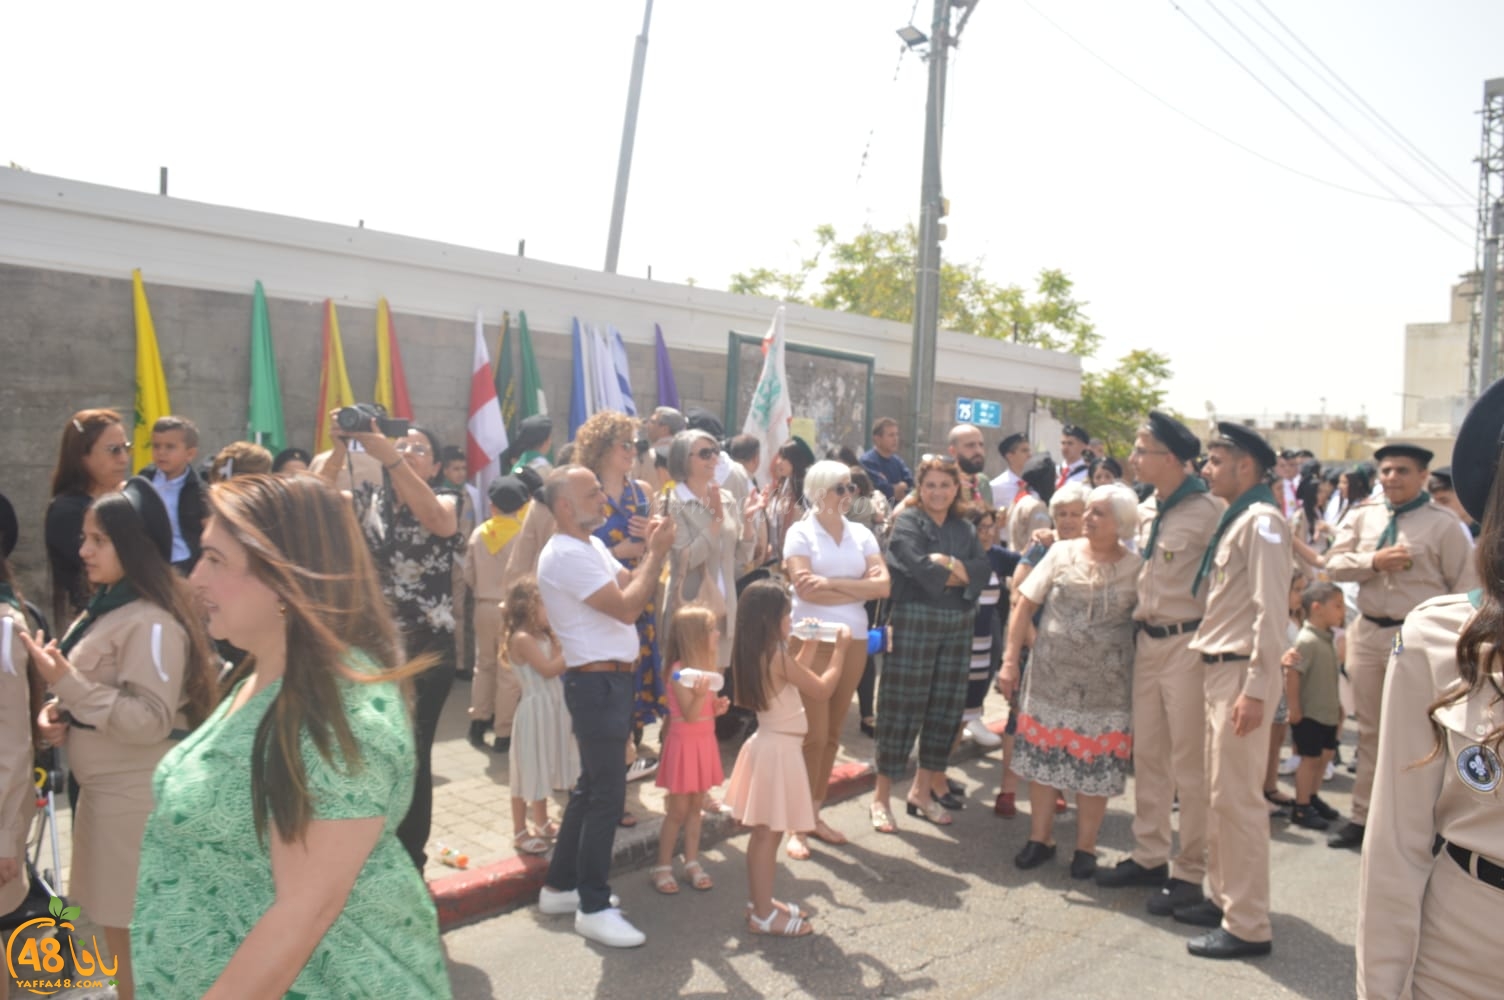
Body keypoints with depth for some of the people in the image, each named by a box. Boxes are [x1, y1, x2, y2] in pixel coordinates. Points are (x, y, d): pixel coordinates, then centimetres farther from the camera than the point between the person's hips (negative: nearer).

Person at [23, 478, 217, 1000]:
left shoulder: (153, 622, -20)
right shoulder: (105, 605, 10)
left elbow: (152, 721, -23)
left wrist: (66, 682, -26)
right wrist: (56, 710, 1)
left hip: (136, 797, -9)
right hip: (101, 788, 9)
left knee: (133, 936, 3)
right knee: (117, 928, 18)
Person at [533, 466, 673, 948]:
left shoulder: (591, 545, 14)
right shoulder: (566, 555, -19)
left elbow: (630, 583, 11)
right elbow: (627, 607, -24)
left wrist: (651, 549, -3)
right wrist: (657, 551, -17)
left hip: (610, 679, 11)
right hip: (597, 682, -11)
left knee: (591, 786, 18)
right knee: (606, 795, -4)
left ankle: (560, 886, 30)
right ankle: (593, 907, 7)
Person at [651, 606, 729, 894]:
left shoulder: (708, 668, 6)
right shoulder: (679, 671, -20)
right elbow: (689, 714, -22)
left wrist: (718, 706, -3)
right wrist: (701, 694, -39)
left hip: (705, 742, 7)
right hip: (685, 743, -7)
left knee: (695, 807, 13)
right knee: (678, 811, 2)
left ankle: (692, 862, 22)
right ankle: (663, 866, 14)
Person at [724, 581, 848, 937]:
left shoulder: (755, 656, 6)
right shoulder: (776, 656, -21)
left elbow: (796, 675, 20)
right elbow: (821, 689, -13)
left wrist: (810, 644, 16)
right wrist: (839, 649, -3)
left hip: (768, 745, 10)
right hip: (779, 749, -9)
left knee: (763, 832, 17)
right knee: (769, 834, -1)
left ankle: (759, 900, 29)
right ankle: (763, 915, 7)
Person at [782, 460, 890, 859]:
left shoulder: (862, 534, 8)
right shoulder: (800, 533, -4)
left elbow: (883, 585, -4)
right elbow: (806, 589, -17)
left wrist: (831, 582, -14)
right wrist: (859, 587, -9)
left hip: (854, 640, 5)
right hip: (812, 640, -5)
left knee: (833, 733, 10)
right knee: (814, 734, -5)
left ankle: (815, 814, 22)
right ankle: (796, 823, 7)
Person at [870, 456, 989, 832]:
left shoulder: (964, 528, 14)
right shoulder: (908, 521, -3)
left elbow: (983, 569, -1)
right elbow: (921, 569, -18)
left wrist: (949, 564, -17)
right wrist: (963, 573, -5)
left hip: (957, 627, 6)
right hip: (914, 622, -6)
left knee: (945, 709, 10)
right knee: (903, 709, -2)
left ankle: (921, 793, 25)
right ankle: (881, 797, 9)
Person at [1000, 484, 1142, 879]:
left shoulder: (1135, 568, -4)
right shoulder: (1062, 553, 0)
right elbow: (1024, 605, 1)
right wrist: (1010, 659, -2)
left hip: (1105, 687, -1)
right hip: (1050, 677, 1)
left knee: (1094, 765, 7)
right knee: (1042, 756, 9)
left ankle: (1085, 847, 24)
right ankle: (1040, 837, 26)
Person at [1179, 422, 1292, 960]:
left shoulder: (1261, 520, -13)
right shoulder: (1234, 518, 15)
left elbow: (1270, 611, -19)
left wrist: (1255, 689, -21)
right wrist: (1219, 672, 11)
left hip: (1242, 673, -9)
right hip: (1218, 669, 9)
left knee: (1238, 798, -3)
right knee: (1219, 793, 16)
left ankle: (1248, 926, 7)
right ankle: (1224, 899, 29)